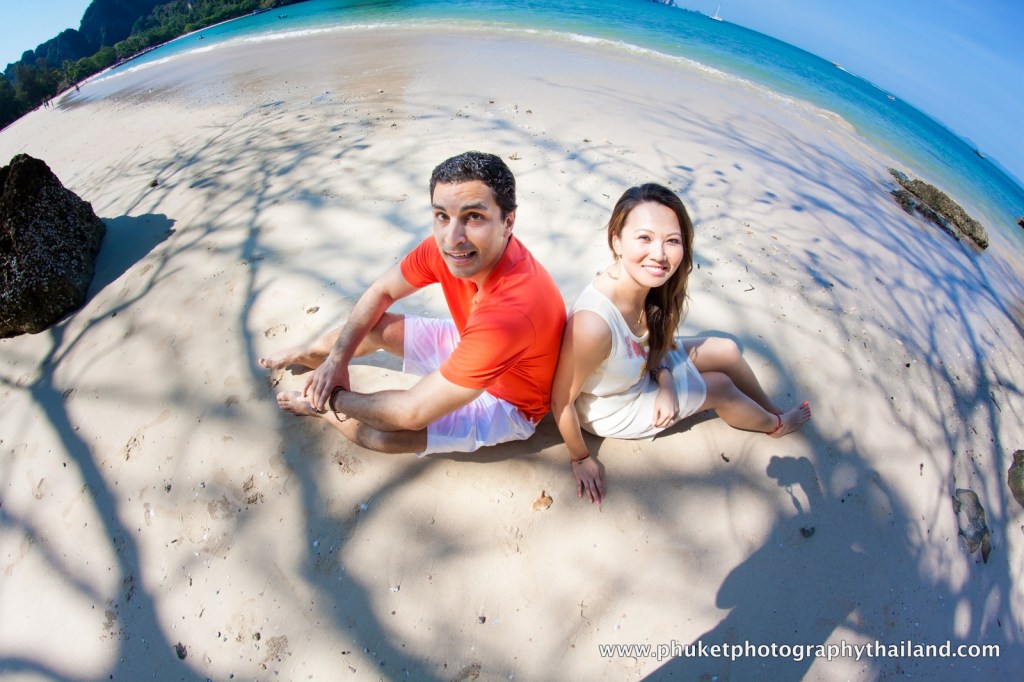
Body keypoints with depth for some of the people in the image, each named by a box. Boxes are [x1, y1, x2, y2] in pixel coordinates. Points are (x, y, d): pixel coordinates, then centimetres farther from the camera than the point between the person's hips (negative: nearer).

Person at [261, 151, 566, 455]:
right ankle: (307, 354, 38)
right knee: (372, 326, 5)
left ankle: (320, 404, 15)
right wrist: (337, 359, -10)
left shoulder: (511, 309, -43)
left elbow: (414, 411, -36)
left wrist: (336, 399, -18)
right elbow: (381, 292, -2)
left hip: (507, 402, -6)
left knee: (375, 429, -19)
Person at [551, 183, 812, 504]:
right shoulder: (593, 324, -45)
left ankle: (773, 410, 46)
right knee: (721, 386, 7)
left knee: (727, 351, 12)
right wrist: (580, 458, -15)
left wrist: (665, 383, -14)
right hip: (614, 409, -6)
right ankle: (775, 425, 44)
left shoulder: (645, 281, -21)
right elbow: (561, 401, -30)